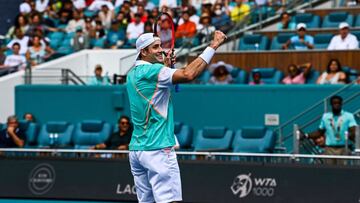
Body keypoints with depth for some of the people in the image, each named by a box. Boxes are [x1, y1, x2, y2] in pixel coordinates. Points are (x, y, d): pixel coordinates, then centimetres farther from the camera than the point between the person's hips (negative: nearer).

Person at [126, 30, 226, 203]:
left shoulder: (133, 74, 15)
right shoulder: (151, 71, -12)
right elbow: (188, 74, -24)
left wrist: (166, 66, 21)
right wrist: (213, 45, -20)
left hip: (136, 149, 9)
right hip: (158, 149, -9)